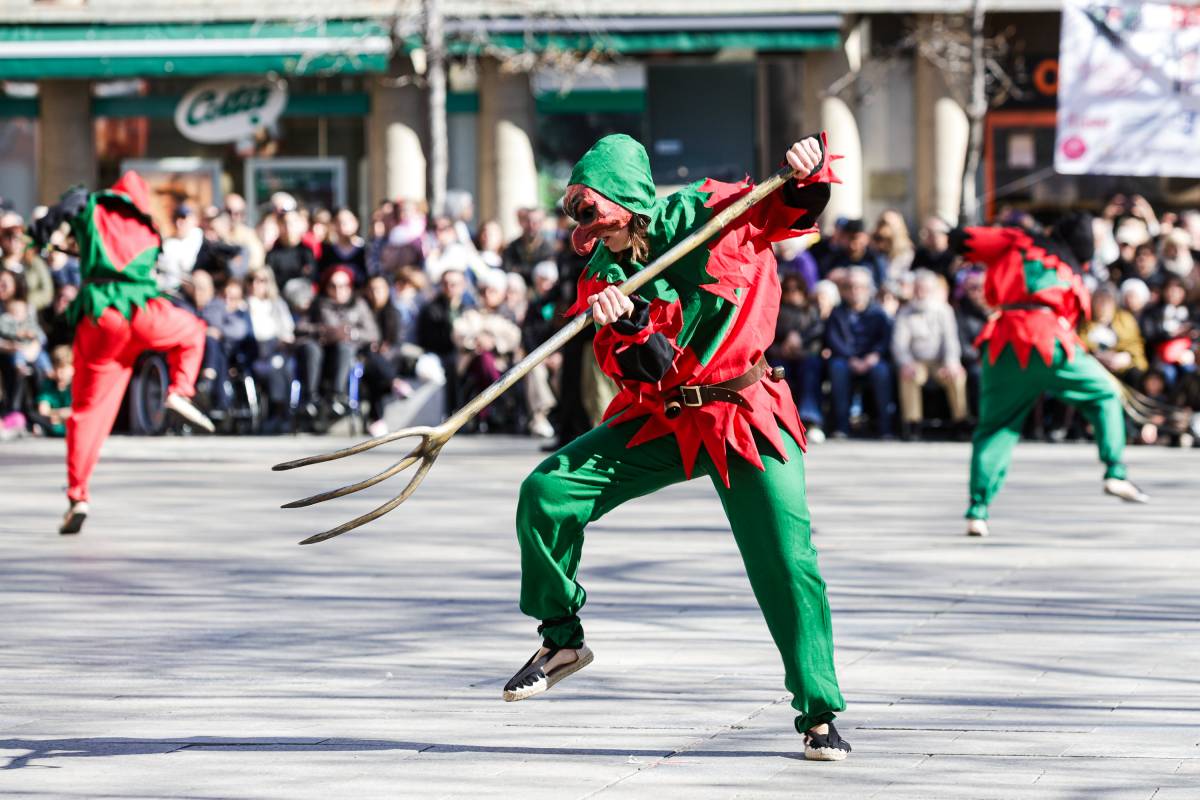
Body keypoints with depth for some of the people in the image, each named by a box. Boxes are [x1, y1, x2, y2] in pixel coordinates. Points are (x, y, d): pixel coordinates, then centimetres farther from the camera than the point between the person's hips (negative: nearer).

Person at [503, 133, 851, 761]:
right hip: (660, 419, 4)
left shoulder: (711, 213, -10)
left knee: (788, 563, -12)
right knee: (545, 493, -10)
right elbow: (633, 372, -10)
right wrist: (622, 329, -31)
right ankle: (561, 638, 10)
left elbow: (793, 209, -4)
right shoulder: (603, 275, -1)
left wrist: (810, 170, -25)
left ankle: (819, 715, 2)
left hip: (747, 421, -4)